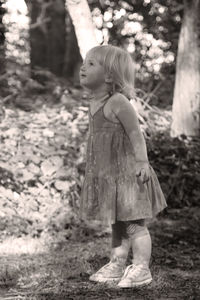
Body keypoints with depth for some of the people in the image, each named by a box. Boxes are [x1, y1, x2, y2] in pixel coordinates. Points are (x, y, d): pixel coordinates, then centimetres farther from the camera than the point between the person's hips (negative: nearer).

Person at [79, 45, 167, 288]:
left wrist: (142, 162, -23)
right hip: (107, 174, 9)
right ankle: (116, 266, 27)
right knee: (117, 223, 18)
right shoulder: (95, 103, 10)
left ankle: (141, 269, 6)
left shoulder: (118, 102, -18)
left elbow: (136, 134, -18)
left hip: (126, 172, -9)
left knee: (134, 223, -2)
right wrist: (93, 167, 22)